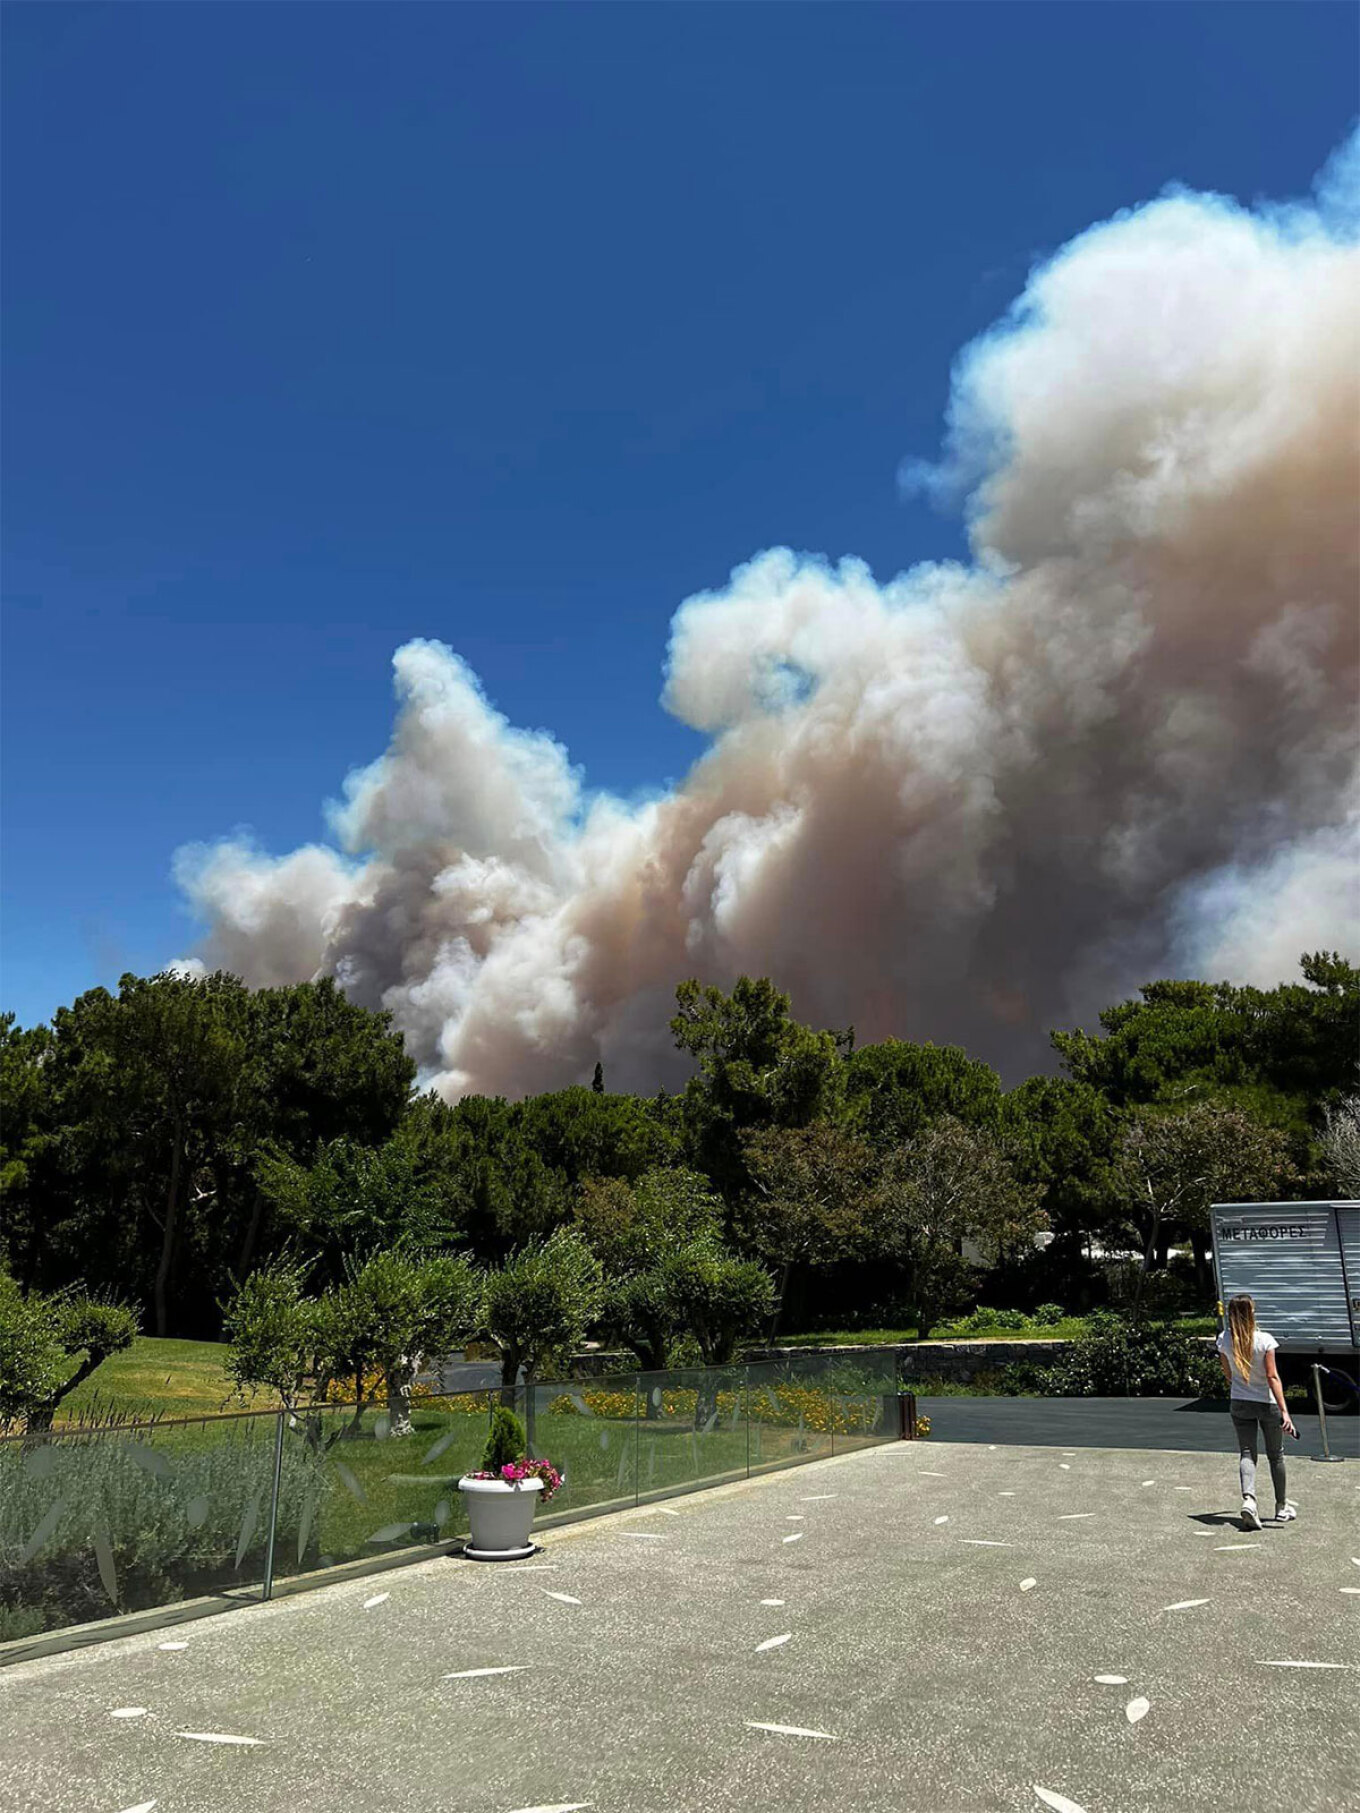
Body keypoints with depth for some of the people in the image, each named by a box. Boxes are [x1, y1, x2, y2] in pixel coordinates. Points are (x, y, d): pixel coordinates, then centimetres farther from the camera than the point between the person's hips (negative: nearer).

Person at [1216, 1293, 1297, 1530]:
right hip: (1267, 1403, -2)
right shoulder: (1265, 1340, -17)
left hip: (1239, 1404, 2)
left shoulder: (1224, 1340, -6)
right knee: (1276, 1455, 17)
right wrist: (1284, 1411, -18)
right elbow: (1272, 1377, -19)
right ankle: (1282, 1507, 30)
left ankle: (1248, 1499, -22)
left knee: (1246, 1454, 3)